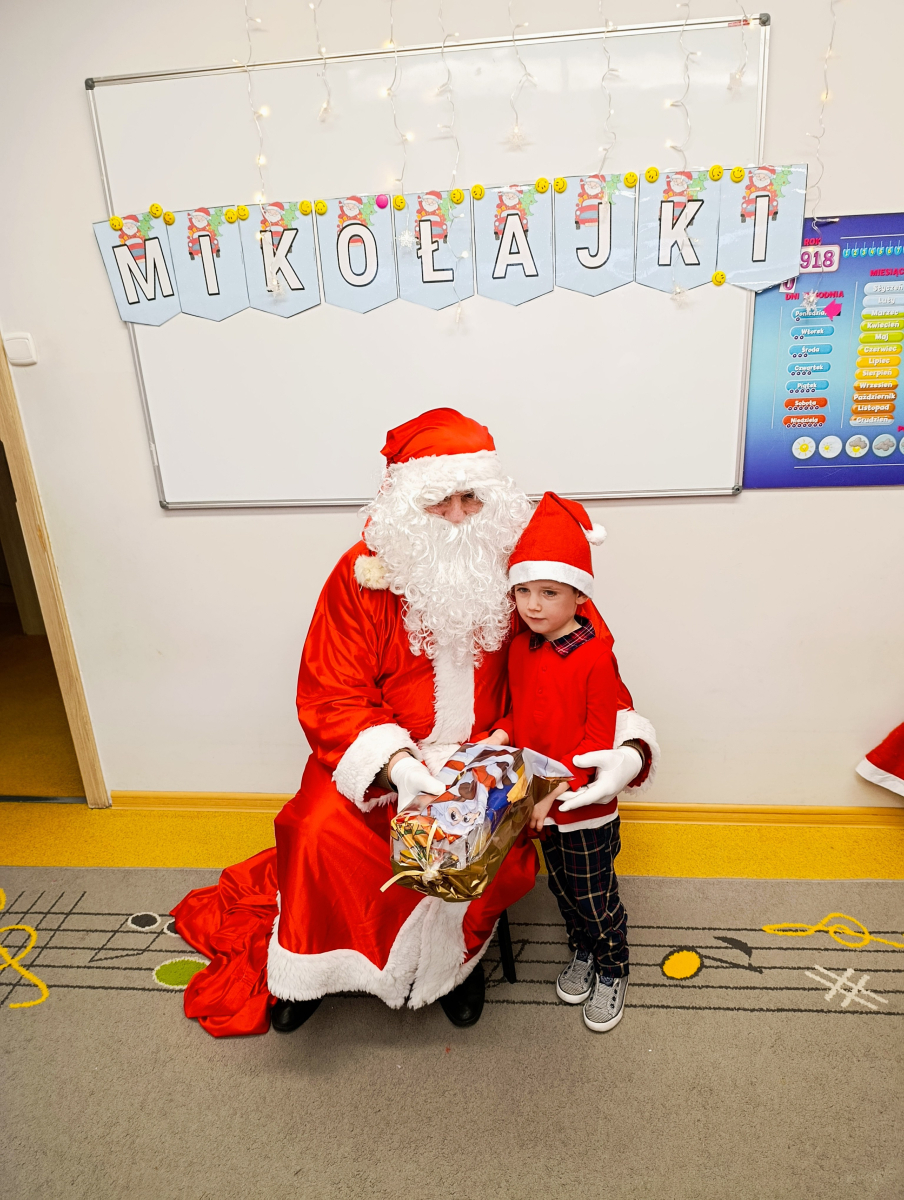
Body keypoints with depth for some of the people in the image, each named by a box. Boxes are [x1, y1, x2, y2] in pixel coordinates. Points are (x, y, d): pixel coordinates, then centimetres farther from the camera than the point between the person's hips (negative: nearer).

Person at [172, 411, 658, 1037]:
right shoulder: (362, 575, -11)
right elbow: (331, 697, -12)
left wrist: (629, 744, -18)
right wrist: (395, 764, -28)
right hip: (380, 755, 0)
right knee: (321, 833, -21)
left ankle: (459, 956, 17)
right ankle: (307, 967, 13)